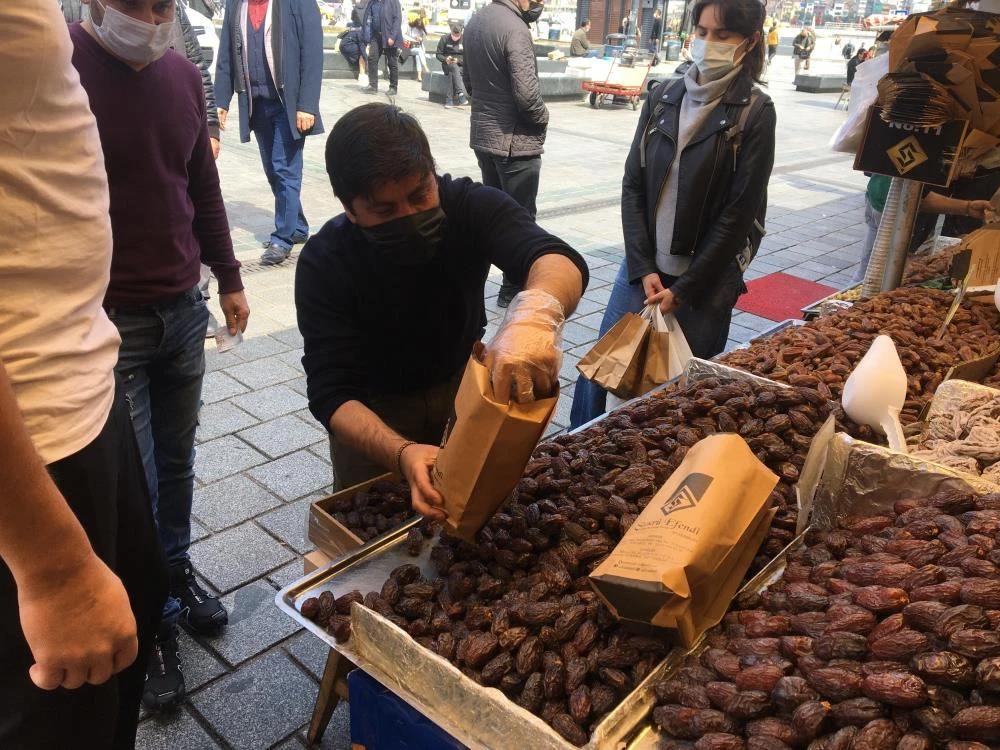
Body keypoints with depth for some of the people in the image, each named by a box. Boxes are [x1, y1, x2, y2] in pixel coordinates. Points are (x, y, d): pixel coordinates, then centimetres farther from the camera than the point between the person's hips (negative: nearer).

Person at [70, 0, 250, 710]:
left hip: (184, 307, 5)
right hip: (105, 321, -5)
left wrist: (229, 279, 17)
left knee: (176, 458, 18)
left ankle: (176, 570, 40)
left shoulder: (183, 74, 6)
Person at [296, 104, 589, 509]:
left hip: (464, 385, 2)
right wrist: (401, 453, -50)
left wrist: (536, 311, -67)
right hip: (374, 408, -1)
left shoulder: (471, 206, -24)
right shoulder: (323, 263, -26)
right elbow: (332, 394, -30)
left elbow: (558, 258, -42)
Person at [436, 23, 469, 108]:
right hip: (447, 65, 0)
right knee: (454, 68, -35)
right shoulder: (444, 39, 4)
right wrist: (445, 59, -16)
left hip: (460, 66, 0)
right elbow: (438, 54, 4)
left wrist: (458, 60, -19)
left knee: (452, 73, -34)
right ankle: (461, 94, -52)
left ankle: (449, 100, -41)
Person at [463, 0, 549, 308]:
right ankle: (513, 290, 12)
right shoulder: (515, 28, -20)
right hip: (516, 140, -8)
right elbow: (526, 93, -24)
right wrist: (542, 118, -6)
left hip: (483, 134, 9)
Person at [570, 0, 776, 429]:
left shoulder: (754, 112, -6)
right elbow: (633, 185, 3)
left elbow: (739, 213, -9)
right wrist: (643, 268, -7)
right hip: (644, 266, 3)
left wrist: (684, 289, -11)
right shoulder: (663, 98, 5)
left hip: (707, 279, -3)